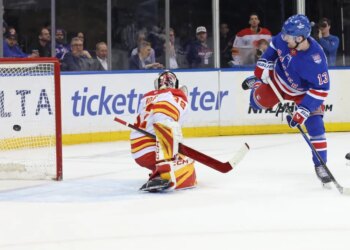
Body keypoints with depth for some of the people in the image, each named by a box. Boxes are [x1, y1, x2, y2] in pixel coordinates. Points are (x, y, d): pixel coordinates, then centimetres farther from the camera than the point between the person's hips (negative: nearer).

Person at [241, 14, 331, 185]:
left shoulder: (315, 59, -41)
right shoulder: (284, 39, -27)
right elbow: (274, 46, 0)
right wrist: (263, 66, -3)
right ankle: (255, 83, 38)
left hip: (303, 92, -4)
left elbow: (321, 89, -34)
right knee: (259, 101, 1)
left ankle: (320, 165, 0)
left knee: (315, 125, -12)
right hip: (278, 79, 4)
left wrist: (303, 110, -36)